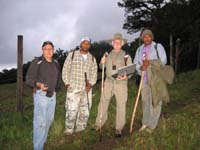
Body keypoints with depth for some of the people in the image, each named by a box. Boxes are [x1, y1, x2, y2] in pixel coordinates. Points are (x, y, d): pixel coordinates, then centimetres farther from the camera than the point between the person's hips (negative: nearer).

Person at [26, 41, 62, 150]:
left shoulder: (55, 63, 8)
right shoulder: (36, 62, -11)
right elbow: (29, 79, -13)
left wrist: (56, 88, 11)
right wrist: (39, 84, -30)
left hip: (52, 95, 7)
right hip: (41, 94, -7)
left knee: (49, 119, 14)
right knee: (40, 121, -10)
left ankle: (42, 140, 33)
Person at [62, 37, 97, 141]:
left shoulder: (92, 58, 11)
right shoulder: (72, 55, 3)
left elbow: (94, 73, 7)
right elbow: (66, 69, 2)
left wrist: (90, 84, -7)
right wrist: (67, 83, -5)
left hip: (86, 89, 4)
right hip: (73, 88, -4)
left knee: (85, 112, 6)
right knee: (71, 111, -8)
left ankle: (79, 130, 21)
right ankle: (69, 132, 5)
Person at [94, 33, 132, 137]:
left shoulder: (126, 55, 3)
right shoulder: (108, 54, 12)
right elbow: (102, 67, 20)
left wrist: (126, 76, -19)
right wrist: (102, 63, -3)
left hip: (121, 83, -3)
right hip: (108, 82, 3)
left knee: (121, 105, 1)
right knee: (103, 103, 5)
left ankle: (118, 128, 10)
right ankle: (98, 124, 19)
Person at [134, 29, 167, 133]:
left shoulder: (158, 47, 0)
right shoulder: (139, 49, 14)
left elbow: (163, 60, -7)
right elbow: (135, 63, 10)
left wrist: (150, 63, -18)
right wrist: (140, 67, -12)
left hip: (156, 78, -4)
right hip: (144, 78, 5)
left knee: (155, 101, -4)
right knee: (145, 100, 11)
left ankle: (152, 125, 3)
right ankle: (145, 122, 23)